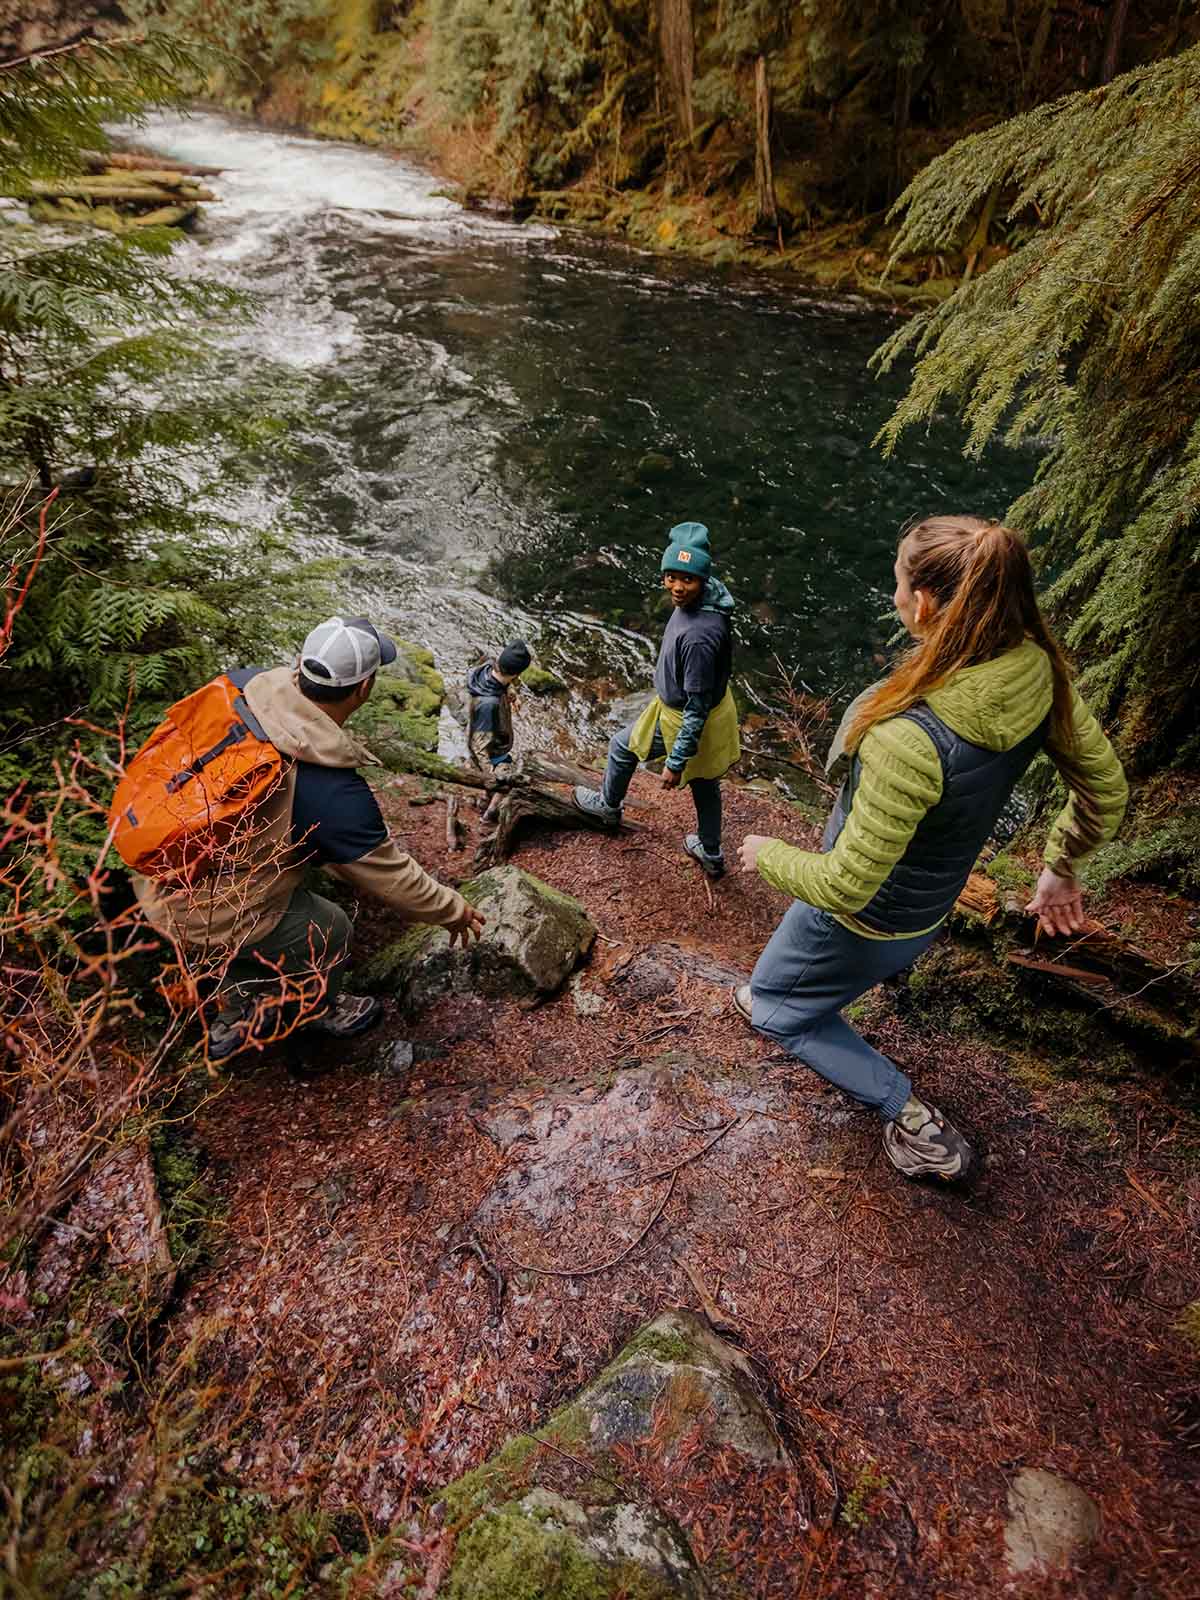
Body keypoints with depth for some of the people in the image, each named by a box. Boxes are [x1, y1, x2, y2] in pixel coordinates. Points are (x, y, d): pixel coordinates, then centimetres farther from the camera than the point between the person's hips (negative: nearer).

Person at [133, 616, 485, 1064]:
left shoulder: (239, 686, -12)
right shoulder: (335, 793, -31)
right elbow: (391, 875, -16)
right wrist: (452, 910, 1)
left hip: (154, 874, 7)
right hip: (207, 915, -7)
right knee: (327, 930, 16)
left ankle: (233, 1023, 53)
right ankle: (325, 1009, 46)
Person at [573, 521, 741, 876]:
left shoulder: (698, 636, -38)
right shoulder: (698, 600, -10)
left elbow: (697, 709, -31)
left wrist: (676, 762, -23)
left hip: (686, 720, -8)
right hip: (715, 704, 8)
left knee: (622, 746, 18)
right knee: (705, 784, 24)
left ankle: (608, 805, 46)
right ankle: (711, 854, 45)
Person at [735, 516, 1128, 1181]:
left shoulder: (908, 740, -41)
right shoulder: (1036, 672, -18)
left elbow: (844, 888, -31)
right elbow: (1106, 789, -3)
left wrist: (766, 854, -11)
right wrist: (1060, 867, 14)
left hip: (863, 919, -7)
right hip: (930, 904, 8)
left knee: (775, 1005, 20)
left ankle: (910, 1117, 20)